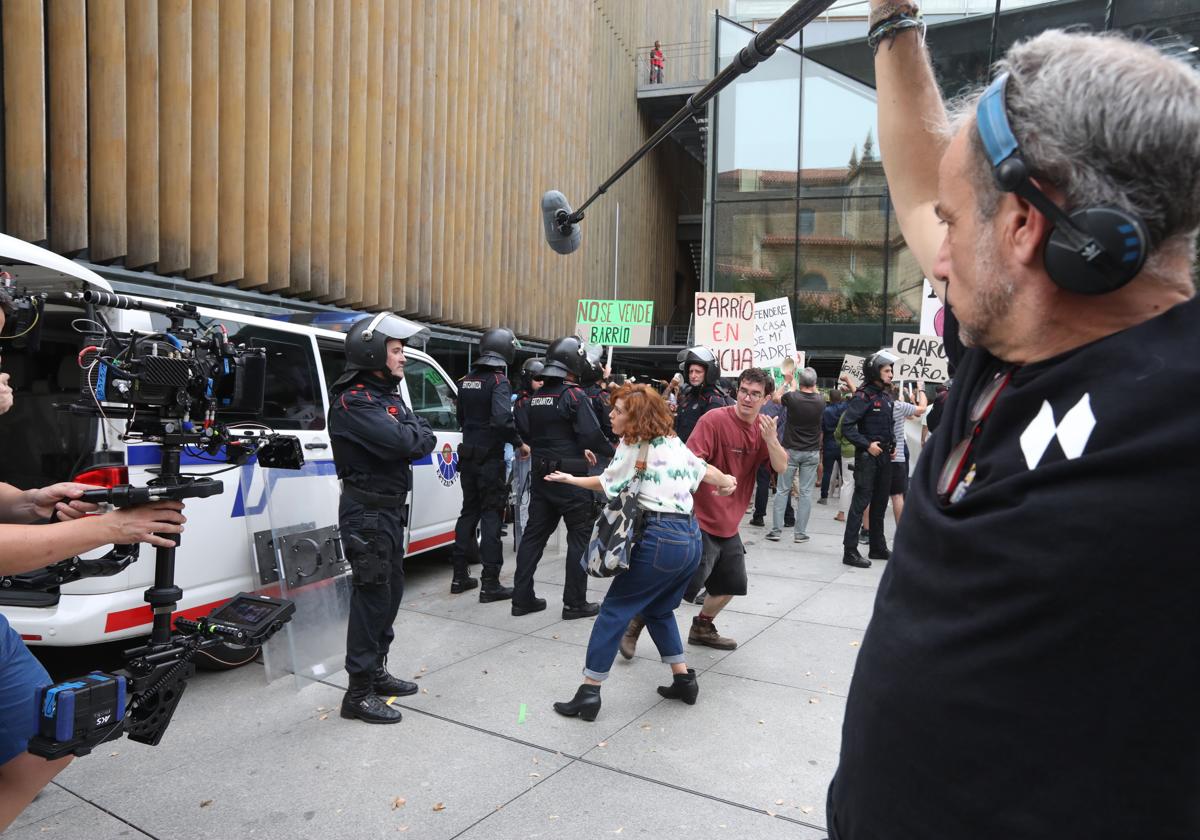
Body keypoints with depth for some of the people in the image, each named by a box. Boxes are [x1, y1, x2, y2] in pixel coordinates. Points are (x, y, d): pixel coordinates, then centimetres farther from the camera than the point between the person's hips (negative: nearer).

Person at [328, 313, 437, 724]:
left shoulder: (387, 395, 14)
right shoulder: (353, 401, -17)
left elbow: (425, 440, 9)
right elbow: (401, 442, -28)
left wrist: (411, 436, -11)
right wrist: (413, 432, -9)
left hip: (390, 506, 10)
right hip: (366, 511, -10)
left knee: (391, 590, 17)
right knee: (373, 595, -6)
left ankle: (376, 672, 30)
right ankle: (359, 694, 4)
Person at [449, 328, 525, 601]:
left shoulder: (465, 381, 8)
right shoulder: (499, 381, -15)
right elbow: (502, 420, -28)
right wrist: (519, 444, -15)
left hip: (468, 456, 7)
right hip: (490, 458, -7)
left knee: (469, 512, 17)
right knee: (491, 516, -1)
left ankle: (460, 576, 22)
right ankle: (490, 584, 0)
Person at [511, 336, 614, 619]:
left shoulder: (532, 398, 7)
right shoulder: (574, 395, -14)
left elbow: (526, 435, 13)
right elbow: (593, 435, -20)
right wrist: (613, 453, -2)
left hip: (540, 476, 7)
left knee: (534, 534, 12)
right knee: (580, 537, 4)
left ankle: (522, 598, 16)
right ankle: (575, 602, 7)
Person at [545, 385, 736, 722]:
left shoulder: (633, 445, -3)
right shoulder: (673, 442, 15)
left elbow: (606, 483, 8)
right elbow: (703, 470, 27)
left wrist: (570, 479, 23)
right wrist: (726, 482, 47)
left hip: (660, 539, -8)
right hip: (692, 538, 8)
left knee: (614, 611, 1)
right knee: (659, 610, 26)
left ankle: (589, 691, 4)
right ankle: (683, 678, 26)